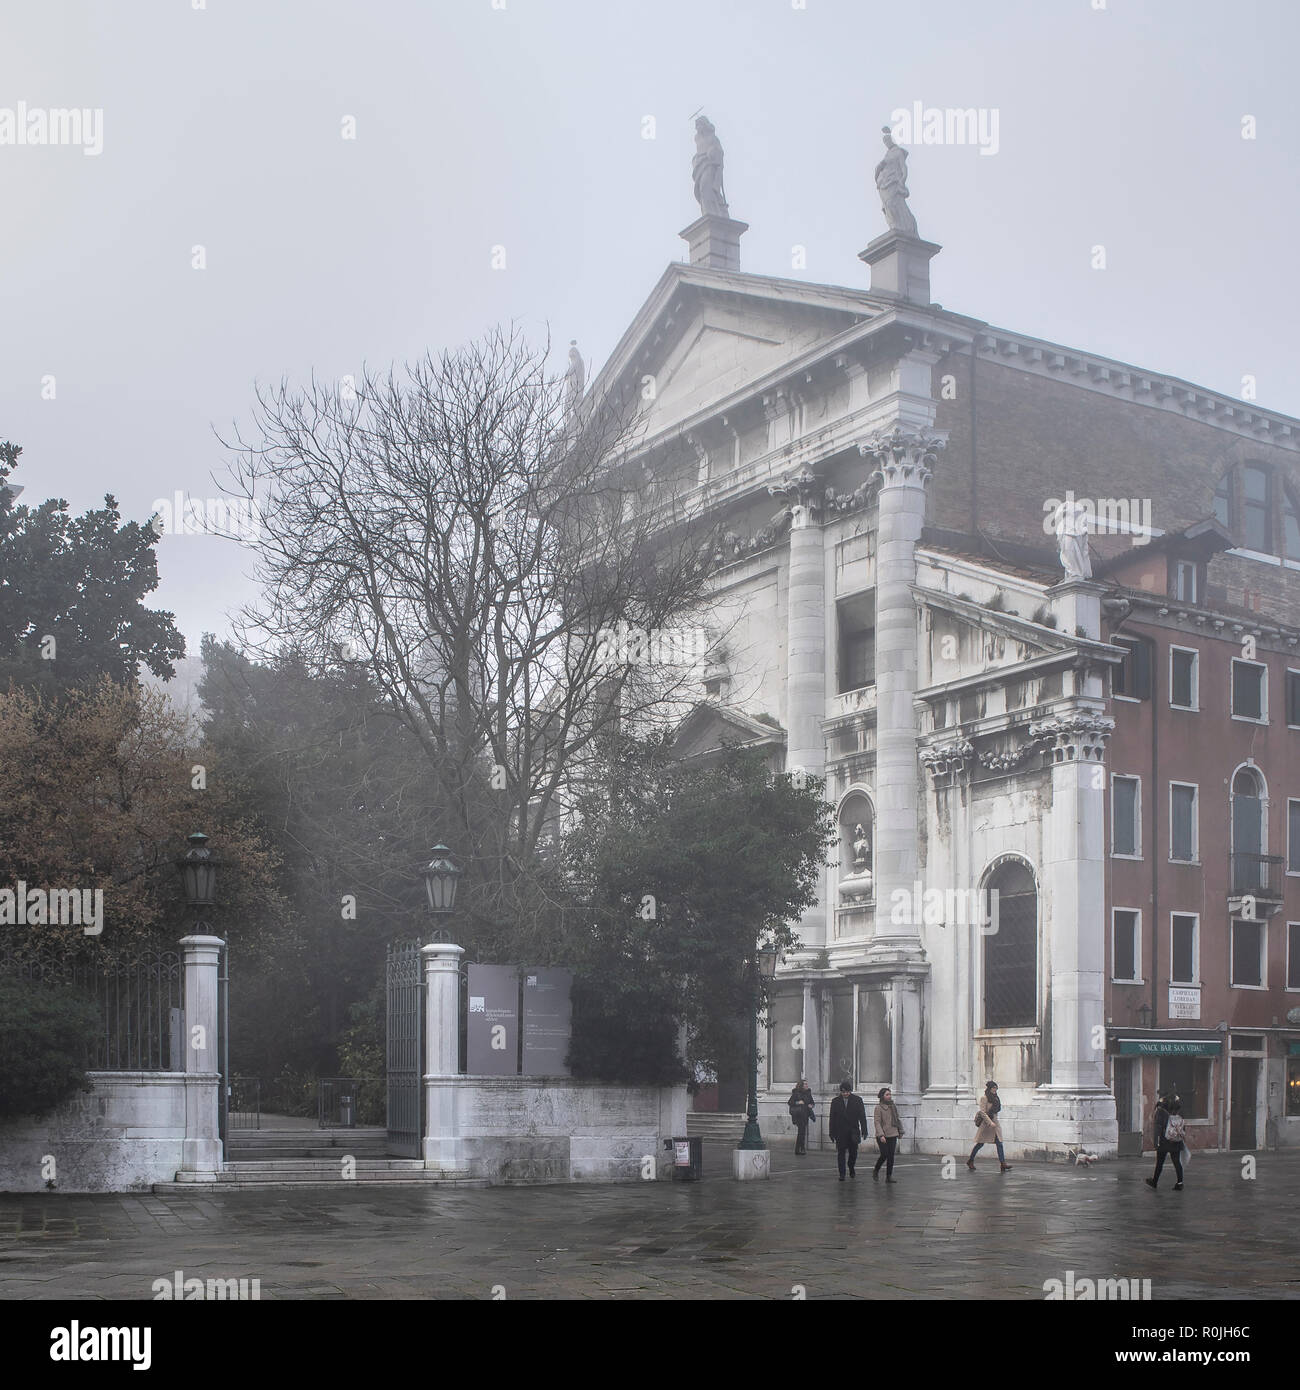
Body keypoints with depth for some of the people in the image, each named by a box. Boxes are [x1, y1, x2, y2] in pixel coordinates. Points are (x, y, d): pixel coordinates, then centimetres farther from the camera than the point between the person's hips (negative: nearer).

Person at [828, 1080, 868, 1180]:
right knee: (841, 1153, -2)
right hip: (840, 1132, 0)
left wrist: (864, 1131, -7)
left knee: (853, 1153, 8)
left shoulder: (857, 1100, 0)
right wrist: (832, 1133, 1)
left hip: (853, 1131, 0)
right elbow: (832, 1118, 4)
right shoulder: (835, 1101, 2)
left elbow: (862, 1116, 0)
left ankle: (851, 1170, 31)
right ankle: (842, 1174, 1)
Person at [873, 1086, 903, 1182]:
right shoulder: (879, 1108, -7)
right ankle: (875, 1171, 16)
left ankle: (889, 1176, 9)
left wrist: (900, 1131, 18)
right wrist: (881, 1135, -21)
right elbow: (877, 1122, -13)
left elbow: (897, 1120, 21)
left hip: (893, 1135, 5)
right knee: (884, 1155, -8)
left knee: (891, 1156, 2)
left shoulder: (893, 1106, 12)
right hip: (883, 1137, -5)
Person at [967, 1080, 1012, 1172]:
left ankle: (1003, 1164, -11)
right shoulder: (984, 1098, -10)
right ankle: (970, 1161, 20)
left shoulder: (995, 1098, 13)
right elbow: (982, 1112, -16)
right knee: (980, 1143, 4)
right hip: (986, 1123, -7)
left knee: (999, 1143, -6)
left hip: (994, 1123, 7)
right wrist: (990, 1122, -23)